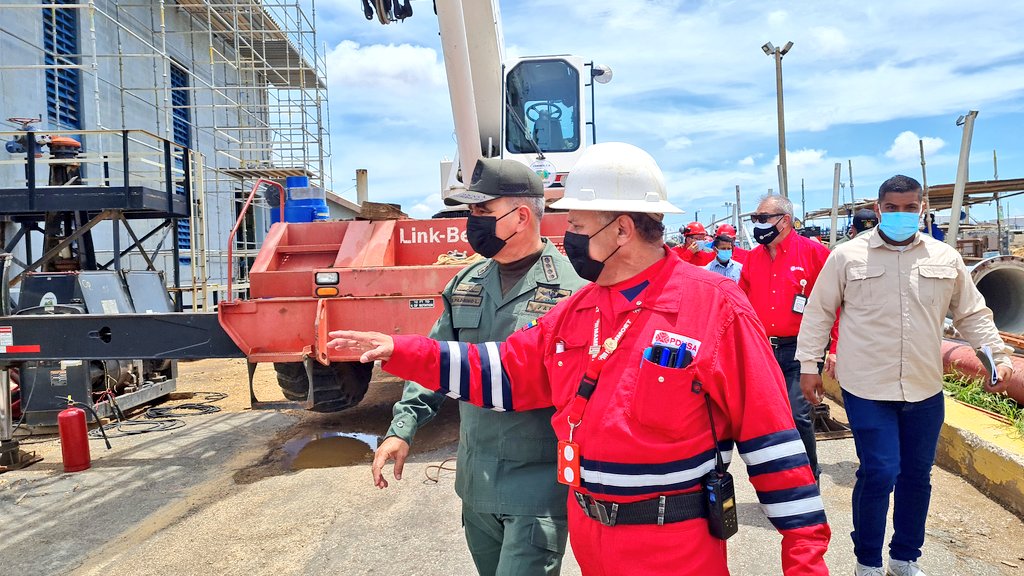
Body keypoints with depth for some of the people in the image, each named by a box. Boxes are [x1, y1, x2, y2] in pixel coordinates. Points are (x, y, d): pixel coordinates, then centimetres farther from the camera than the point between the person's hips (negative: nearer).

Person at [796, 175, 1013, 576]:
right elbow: (819, 312, 1)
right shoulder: (847, 256, -3)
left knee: (917, 475, 13)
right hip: (867, 388, -4)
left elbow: (972, 313, 15)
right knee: (879, 473, -6)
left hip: (925, 389, 4)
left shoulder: (946, 258, 7)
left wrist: (998, 355, 5)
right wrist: (808, 364, -1)